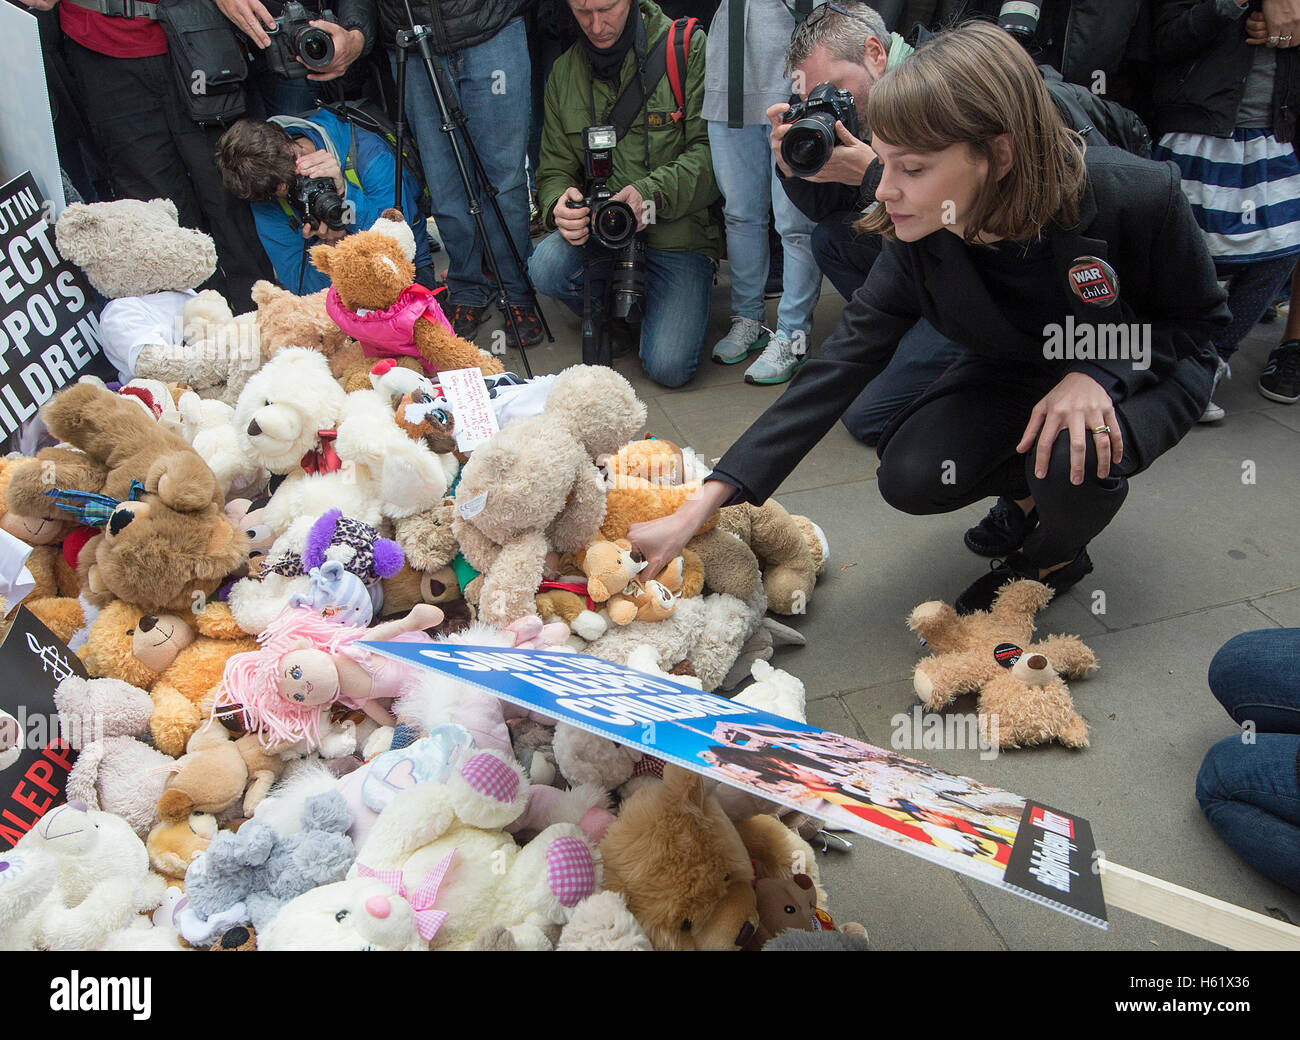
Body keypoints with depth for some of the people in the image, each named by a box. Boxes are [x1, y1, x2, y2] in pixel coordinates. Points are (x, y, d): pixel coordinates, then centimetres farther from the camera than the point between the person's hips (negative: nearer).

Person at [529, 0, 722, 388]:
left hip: (679, 235, -3)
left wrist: (653, 193, -29)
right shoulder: (564, 72, 7)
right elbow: (554, 170, 8)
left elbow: (712, 149, -13)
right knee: (547, 266, -30)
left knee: (668, 366, -21)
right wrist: (559, 205, -17)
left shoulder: (688, 47, -6)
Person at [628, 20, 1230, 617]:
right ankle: (1028, 489, 12)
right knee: (909, 477, -21)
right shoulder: (921, 242, -23)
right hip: (1016, 374, 3)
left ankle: (1057, 555, 2)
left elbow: (1200, 319, -13)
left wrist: (1095, 373, -34)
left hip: (1148, 371, -2)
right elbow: (837, 369, -25)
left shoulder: (1138, 198, -32)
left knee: (1075, 455, -35)